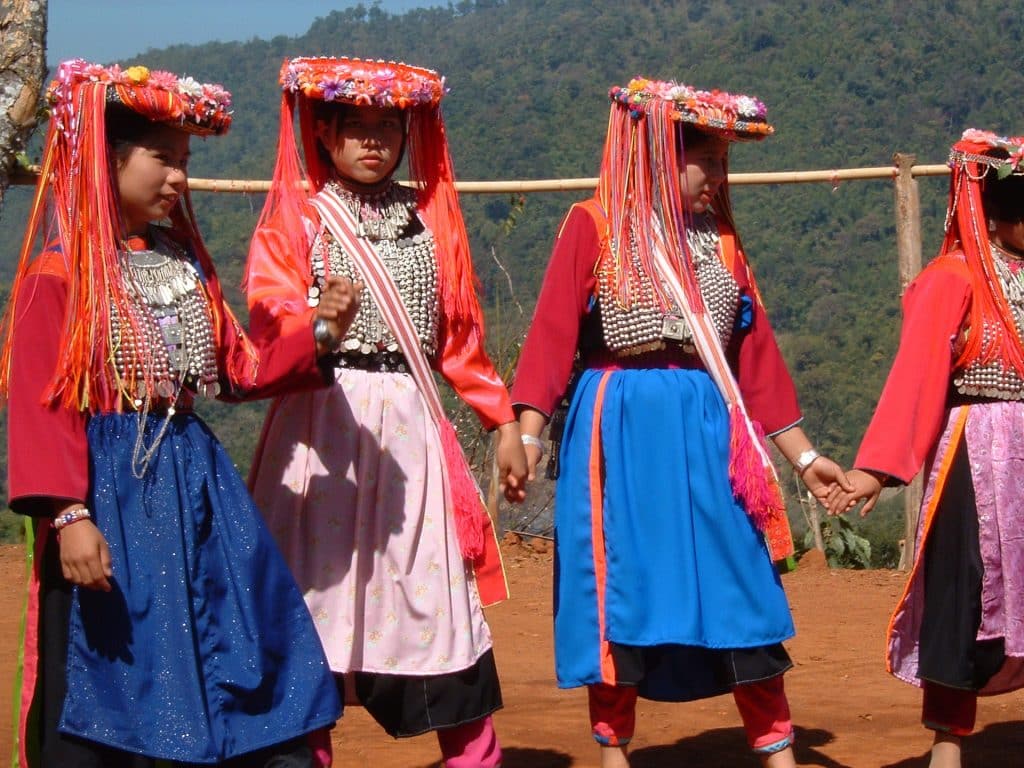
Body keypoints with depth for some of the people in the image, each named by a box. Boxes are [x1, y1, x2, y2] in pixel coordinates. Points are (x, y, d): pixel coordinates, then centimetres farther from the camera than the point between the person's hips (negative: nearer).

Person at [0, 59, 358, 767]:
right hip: (112, 486, -7)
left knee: (248, 662, 6)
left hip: (195, 477, 7)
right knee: (109, 684, -2)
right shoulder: (59, 276, -9)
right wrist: (67, 514, -24)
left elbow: (240, 370, 14)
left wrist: (319, 337, 1)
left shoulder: (184, 264, 12)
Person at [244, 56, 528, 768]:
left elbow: (459, 331, 19)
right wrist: (317, 327, -30)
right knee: (320, 586, -3)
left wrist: (502, 420, 15)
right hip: (324, 424, -3)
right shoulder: (295, 217, 4)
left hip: (412, 428, 3)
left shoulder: (430, 217, 16)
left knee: (441, 597, 1)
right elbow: (270, 316, -9)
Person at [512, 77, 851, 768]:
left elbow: (756, 355, 13)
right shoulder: (593, 227, -1)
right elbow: (553, 333, -8)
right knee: (619, 599, 3)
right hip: (622, 432, -4)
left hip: (708, 433, 4)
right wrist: (528, 432, -19)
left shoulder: (720, 241, 12)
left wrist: (803, 455, 11)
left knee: (745, 600, 1)